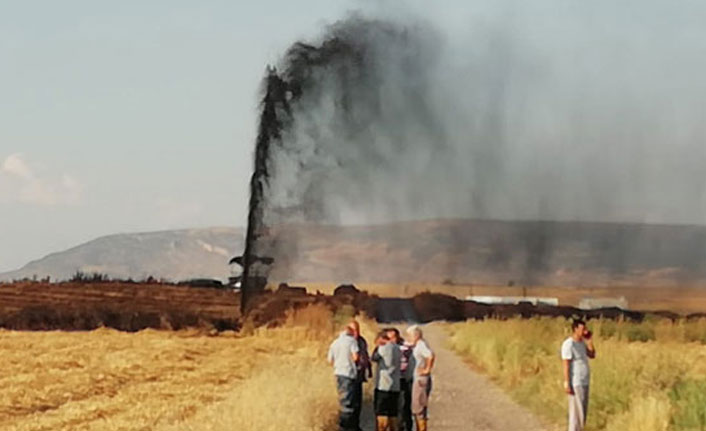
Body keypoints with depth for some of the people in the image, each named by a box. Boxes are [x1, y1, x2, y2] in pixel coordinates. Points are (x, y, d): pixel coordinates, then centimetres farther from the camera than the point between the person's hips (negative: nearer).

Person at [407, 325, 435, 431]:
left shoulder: (421, 345, -15)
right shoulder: (417, 346, 15)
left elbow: (431, 356, -31)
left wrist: (427, 369, -23)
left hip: (421, 379, -10)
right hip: (417, 379, 10)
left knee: (419, 408, -8)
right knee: (416, 409, 15)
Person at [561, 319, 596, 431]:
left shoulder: (581, 342, 9)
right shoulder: (569, 344, -17)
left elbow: (592, 355, 13)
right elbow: (566, 365, -18)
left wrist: (590, 341, 1)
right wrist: (566, 383, -20)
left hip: (584, 382, 9)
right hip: (576, 384, -9)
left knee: (583, 412, 12)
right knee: (576, 412, -6)